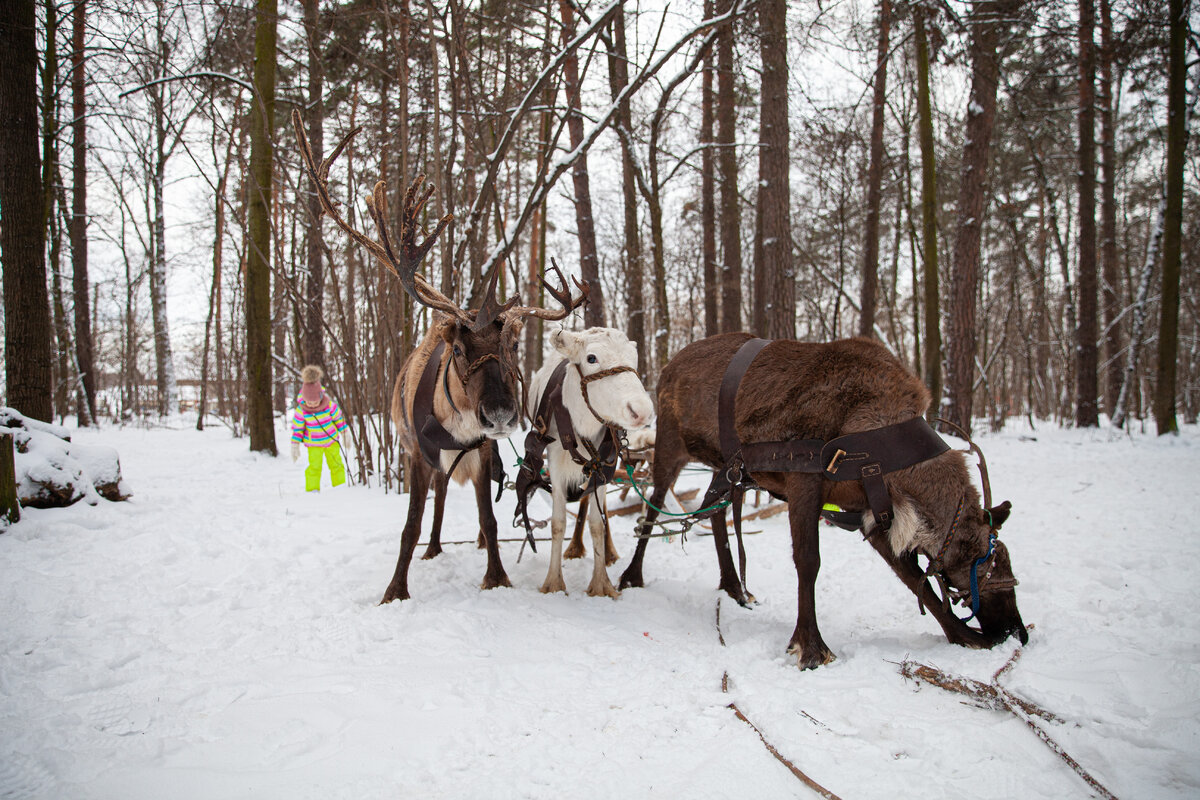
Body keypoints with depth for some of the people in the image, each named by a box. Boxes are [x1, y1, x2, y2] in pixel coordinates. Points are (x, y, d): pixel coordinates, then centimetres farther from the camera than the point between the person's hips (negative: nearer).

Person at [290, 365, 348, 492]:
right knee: (314, 467, -10)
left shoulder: (329, 405, -17)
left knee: (336, 465, 8)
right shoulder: (301, 410, -18)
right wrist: (295, 445, -6)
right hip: (314, 444, -1)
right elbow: (297, 428, -6)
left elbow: (338, 418, -1)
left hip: (331, 440, 2)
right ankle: (312, 491, 1)